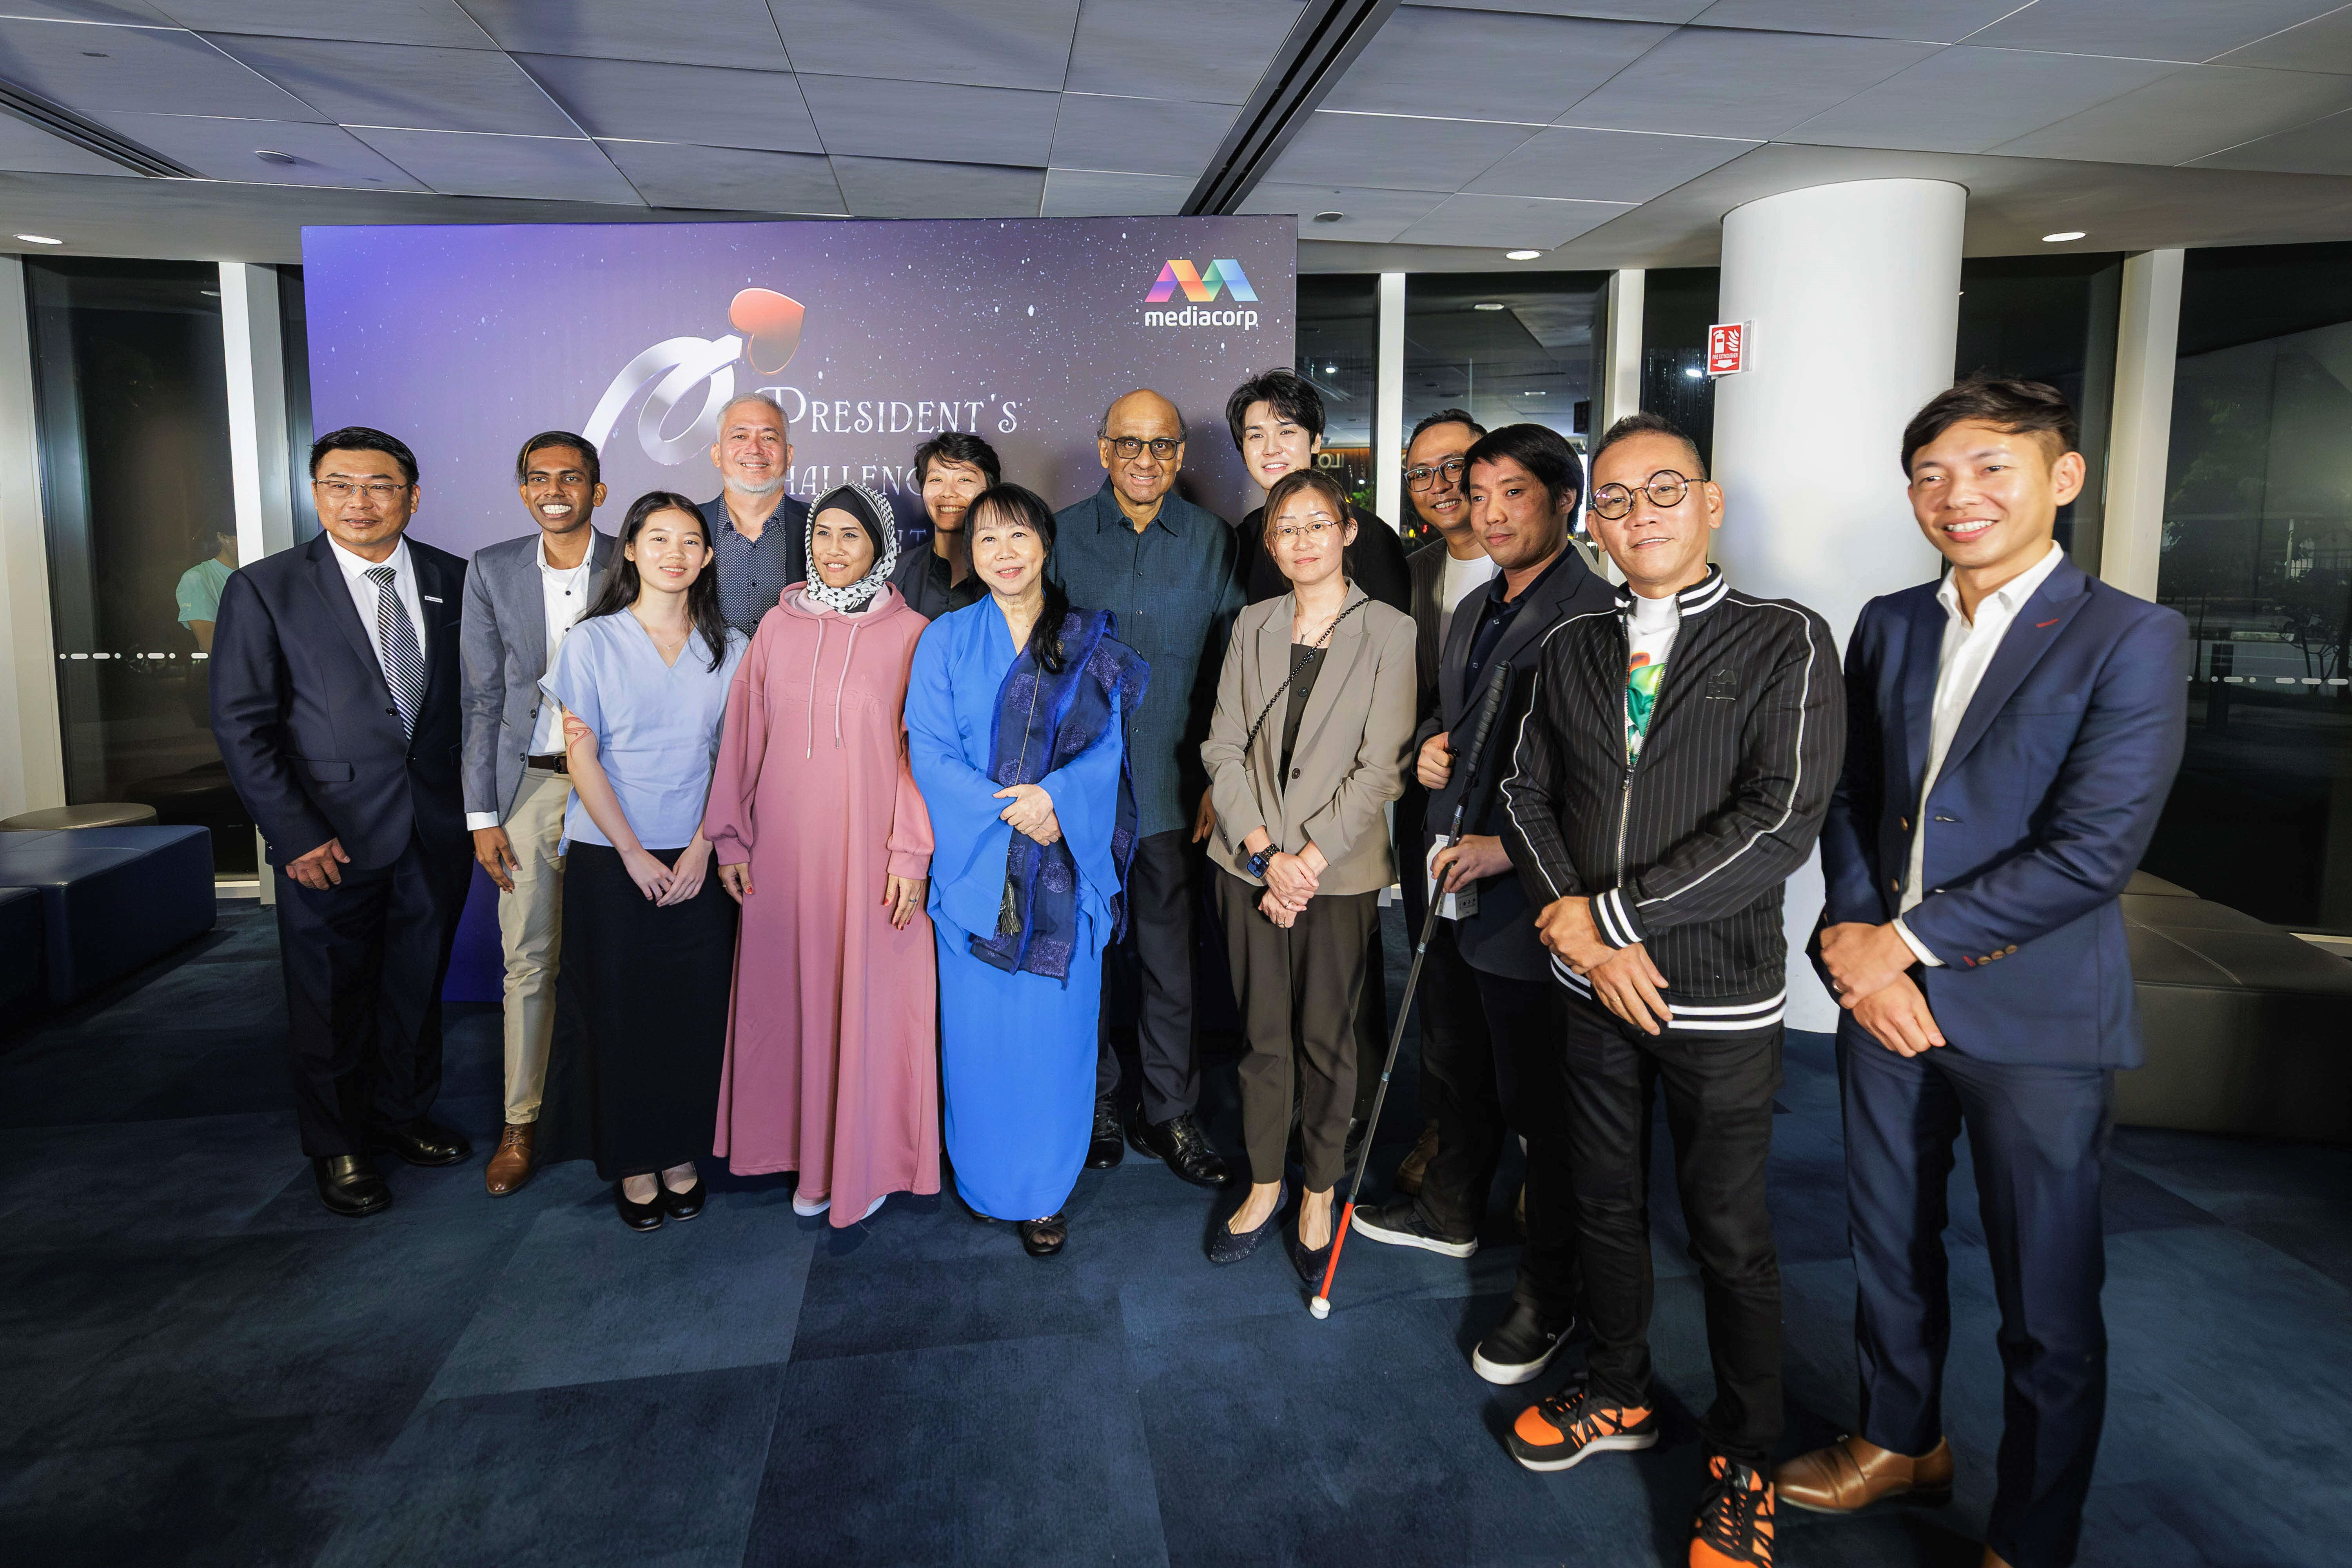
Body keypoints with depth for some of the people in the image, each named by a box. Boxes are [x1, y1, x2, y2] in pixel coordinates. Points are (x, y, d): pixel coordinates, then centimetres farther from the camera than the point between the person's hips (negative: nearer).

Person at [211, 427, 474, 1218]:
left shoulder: (452, 580, 4)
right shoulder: (264, 589, -4)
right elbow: (242, 725, -6)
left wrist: (475, 802, 1)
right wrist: (294, 834, -11)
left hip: (437, 827, 3)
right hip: (333, 835, -2)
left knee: (418, 985, 16)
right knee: (331, 998, 10)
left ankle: (402, 1115, 36)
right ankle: (338, 1147, 29)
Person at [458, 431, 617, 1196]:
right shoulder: (492, 570, 4)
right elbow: (483, 698, 4)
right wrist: (482, 816, 0)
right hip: (529, 786, 1)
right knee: (528, 961, 6)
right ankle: (520, 1124, 18)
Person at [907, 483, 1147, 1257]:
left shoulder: (1090, 642, 6)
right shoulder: (946, 641, 4)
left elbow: (1108, 748, -1)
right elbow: (930, 752, -3)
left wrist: (1055, 798, -19)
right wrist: (1009, 813, -15)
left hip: (1065, 868, 0)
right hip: (975, 864, 0)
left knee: (1054, 1031, 3)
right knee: (979, 1031, 6)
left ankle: (1045, 1192, 19)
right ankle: (981, 1178, 26)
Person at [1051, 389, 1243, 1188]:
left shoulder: (1211, 540, 4)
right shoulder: (1063, 534, 3)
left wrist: (1218, 777, -1)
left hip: (1170, 787, 0)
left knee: (1169, 957, 7)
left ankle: (1168, 1112, 23)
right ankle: (1093, 1104, 27)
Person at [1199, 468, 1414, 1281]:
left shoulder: (1388, 632, -4)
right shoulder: (1253, 626, 8)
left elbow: (1381, 766, -9)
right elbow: (1224, 748, 3)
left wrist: (1309, 859, -13)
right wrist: (1263, 851, -8)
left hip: (1340, 871, -3)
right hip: (1250, 863, 3)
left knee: (1325, 1039, 7)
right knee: (1262, 1036, 11)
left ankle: (1319, 1196, 26)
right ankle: (1264, 1186, 28)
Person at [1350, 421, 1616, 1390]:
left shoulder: (1593, 620, -18)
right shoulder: (1476, 610, 12)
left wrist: (1512, 849, -24)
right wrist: (1431, 744, 5)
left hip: (1530, 899, -9)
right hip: (1452, 878, 9)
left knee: (1538, 1100, 5)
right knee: (1453, 1067, 25)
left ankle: (1551, 1294, 23)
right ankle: (1452, 1210, 47)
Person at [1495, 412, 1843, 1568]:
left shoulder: (1786, 642, -9)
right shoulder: (1569, 649, 6)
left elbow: (1781, 822, -18)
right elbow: (1526, 793, 5)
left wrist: (1612, 911, -17)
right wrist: (1582, 931, -10)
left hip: (1718, 996, -4)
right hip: (1595, 985, 4)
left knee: (1729, 1233, 8)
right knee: (1604, 1201, 18)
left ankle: (1742, 1463, 30)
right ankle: (1618, 1392, 41)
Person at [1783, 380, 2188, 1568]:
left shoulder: (2130, 639, -10)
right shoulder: (1888, 627, 7)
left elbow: (2092, 852, -16)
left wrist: (1908, 939, -13)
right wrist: (1855, 935, -6)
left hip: (2034, 1019, -5)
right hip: (1884, 989, 5)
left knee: (2048, 1310, 8)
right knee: (1888, 1249, 20)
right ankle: (1901, 1440, 43)